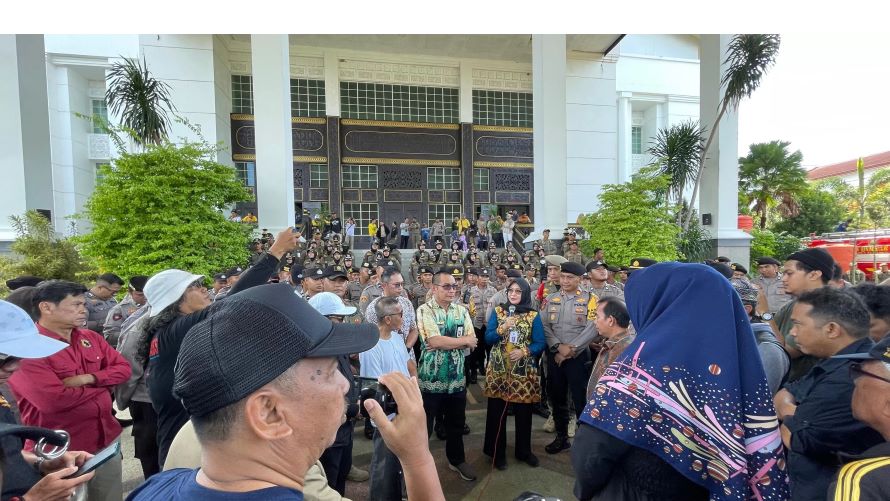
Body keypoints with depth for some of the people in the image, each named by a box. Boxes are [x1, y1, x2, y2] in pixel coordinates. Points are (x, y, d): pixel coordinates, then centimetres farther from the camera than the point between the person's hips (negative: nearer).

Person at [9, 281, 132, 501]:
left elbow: (123, 368, 3)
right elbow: (53, 400, -27)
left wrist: (88, 378, -14)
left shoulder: (91, 338, 3)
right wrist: (102, 386, -12)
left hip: (107, 440, 6)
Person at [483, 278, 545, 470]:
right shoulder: (498, 311, 1)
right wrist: (502, 328, -18)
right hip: (498, 369, 0)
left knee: (523, 413, 11)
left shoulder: (533, 316, 0)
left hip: (524, 371, 0)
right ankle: (497, 452, 25)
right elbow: (487, 338, -3)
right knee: (497, 413, 7)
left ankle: (524, 451, 32)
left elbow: (540, 343, -3)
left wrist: (524, 351, -19)